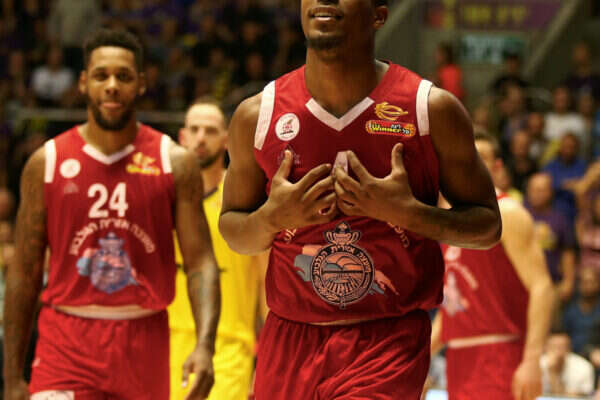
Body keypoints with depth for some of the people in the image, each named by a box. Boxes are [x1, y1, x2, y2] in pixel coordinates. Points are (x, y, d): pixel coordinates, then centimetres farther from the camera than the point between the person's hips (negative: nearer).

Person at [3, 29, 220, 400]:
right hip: (66, 341, -1)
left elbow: (201, 263, -3)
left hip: (144, 341, 1)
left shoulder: (175, 164, 2)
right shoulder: (47, 163, 3)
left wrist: (205, 346, -19)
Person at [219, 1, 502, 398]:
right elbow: (232, 229, 13)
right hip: (291, 337, 3)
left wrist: (409, 213, -15)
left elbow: (488, 226, 2)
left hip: (388, 340, -3)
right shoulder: (257, 116, 1)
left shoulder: (433, 109, -4)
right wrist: (272, 217, -10)